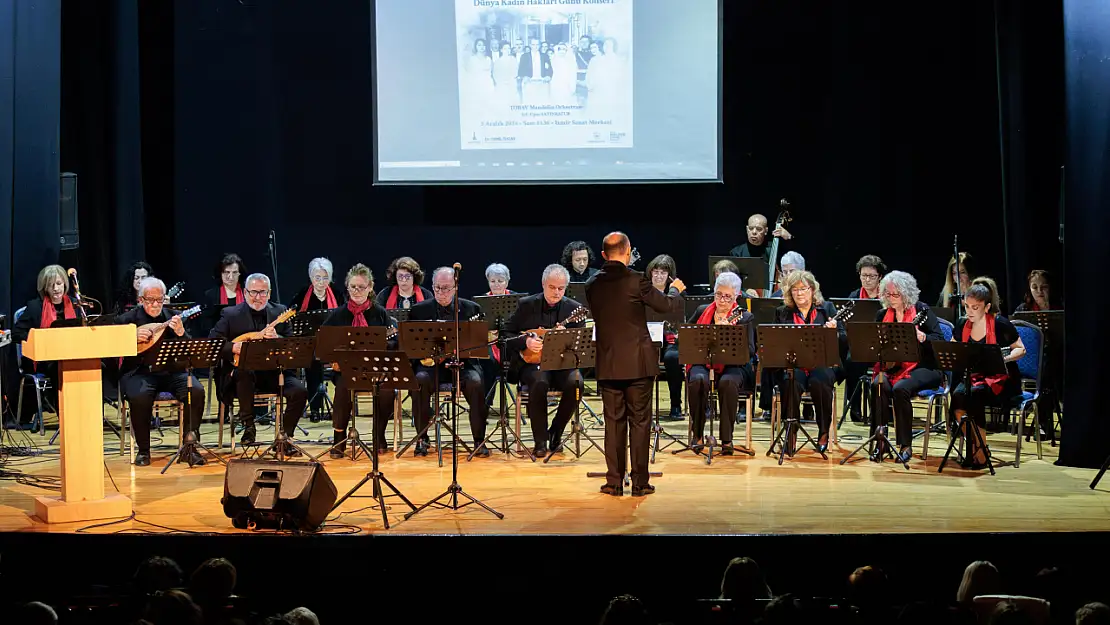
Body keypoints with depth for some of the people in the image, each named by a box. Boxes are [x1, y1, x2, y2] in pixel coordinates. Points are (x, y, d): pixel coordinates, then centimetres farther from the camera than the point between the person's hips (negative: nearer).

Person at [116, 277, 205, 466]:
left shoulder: (174, 317, 10)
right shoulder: (127, 319, 5)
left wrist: (181, 333, -18)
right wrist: (132, 337, -14)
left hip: (171, 372, 2)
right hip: (139, 372, -2)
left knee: (196, 391, -27)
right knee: (140, 397, -35)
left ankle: (189, 448, -14)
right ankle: (143, 450, -13)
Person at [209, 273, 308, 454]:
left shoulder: (279, 312, 9)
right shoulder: (230, 314, 3)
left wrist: (276, 338, -20)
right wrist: (233, 347, -23)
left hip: (273, 372, 2)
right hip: (243, 371, -2)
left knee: (299, 391, -24)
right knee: (243, 371, -38)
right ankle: (248, 426, -21)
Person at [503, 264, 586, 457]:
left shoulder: (574, 309, 5)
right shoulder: (526, 305, 4)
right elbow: (506, 335, 5)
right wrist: (526, 341, -13)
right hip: (532, 363, -1)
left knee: (575, 382, -31)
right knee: (539, 382, -35)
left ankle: (555, 434, -8)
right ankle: (540, 441, -20)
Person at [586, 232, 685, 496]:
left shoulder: (592, 285, 2)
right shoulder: (636, 280, -12)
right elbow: (667, 305, -4)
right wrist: (678, 290, 18)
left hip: (607, 364, 4)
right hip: (637, 362, -3)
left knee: (613, 421, 9)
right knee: (639, 421, 4)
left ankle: (614, 482, 11)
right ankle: (639, 482, 6)